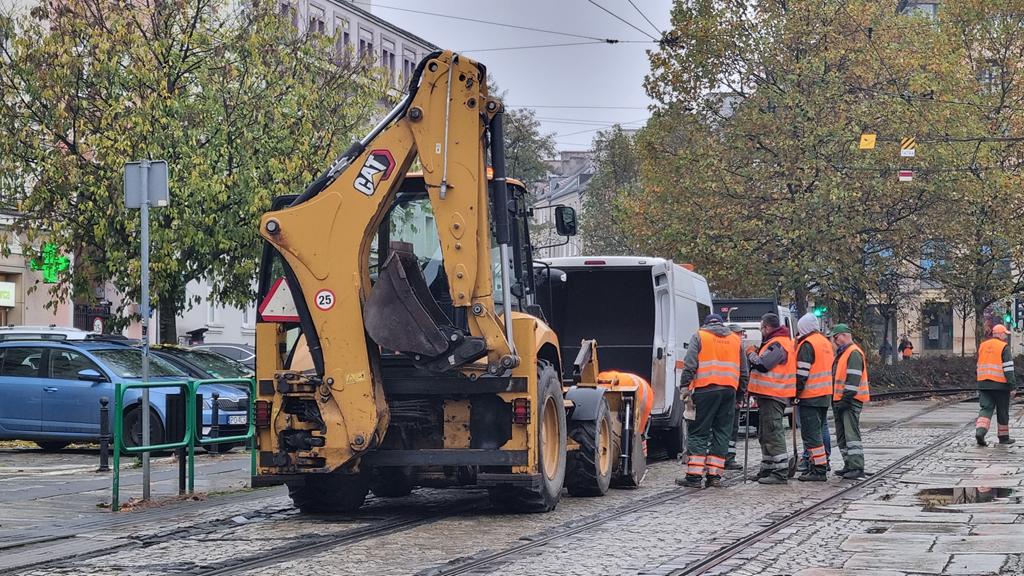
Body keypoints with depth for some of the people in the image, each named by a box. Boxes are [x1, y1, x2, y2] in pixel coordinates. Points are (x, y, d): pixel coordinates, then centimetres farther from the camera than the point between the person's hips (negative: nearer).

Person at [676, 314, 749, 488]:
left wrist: (684, 387, -5)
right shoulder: (735, 339, 18)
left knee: (698, 433, -1)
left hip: (706, 389, -4)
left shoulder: (699, 336, 6)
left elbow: (689, 365, -5)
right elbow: (743, 371, 20)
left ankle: (694, 475, -7)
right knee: (722, 432, 8)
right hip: (729, 389, 4)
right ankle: (715, 475, 6)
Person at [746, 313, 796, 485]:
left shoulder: (777, 344, -16)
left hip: (772, 396, -11)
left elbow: (761, 365, -23)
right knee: (765, 435, 18)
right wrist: (755, 354, 11)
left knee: (773, 433, -11)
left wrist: (751, 354, -6)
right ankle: (768, 470, 26)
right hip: (770, 395, 11)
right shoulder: (779, 342, 18)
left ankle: (780, 473, -12)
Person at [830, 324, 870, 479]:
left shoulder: (854, 353, -12)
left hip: (851, 401, -11)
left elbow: (853, 379, -19)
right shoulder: (841, 353, 21)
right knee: (842, 436, 12)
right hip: (840, 401, 11)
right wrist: (835, 399, 20)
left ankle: (857, 467, -15)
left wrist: (845, 399, -22)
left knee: (851, 434, -13)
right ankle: (849, 465, 17)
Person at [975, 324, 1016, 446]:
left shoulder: (982, 346, 12)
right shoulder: (1004, 347, -8)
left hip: (983, 384, 5)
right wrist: (1013, 385, -10)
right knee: (1002, 411, 8)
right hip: (1000, 385, -5)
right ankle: (1004, 437, 17)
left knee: (986, 409, 1)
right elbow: (1008, 368, -13)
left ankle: (980, 431, -22)